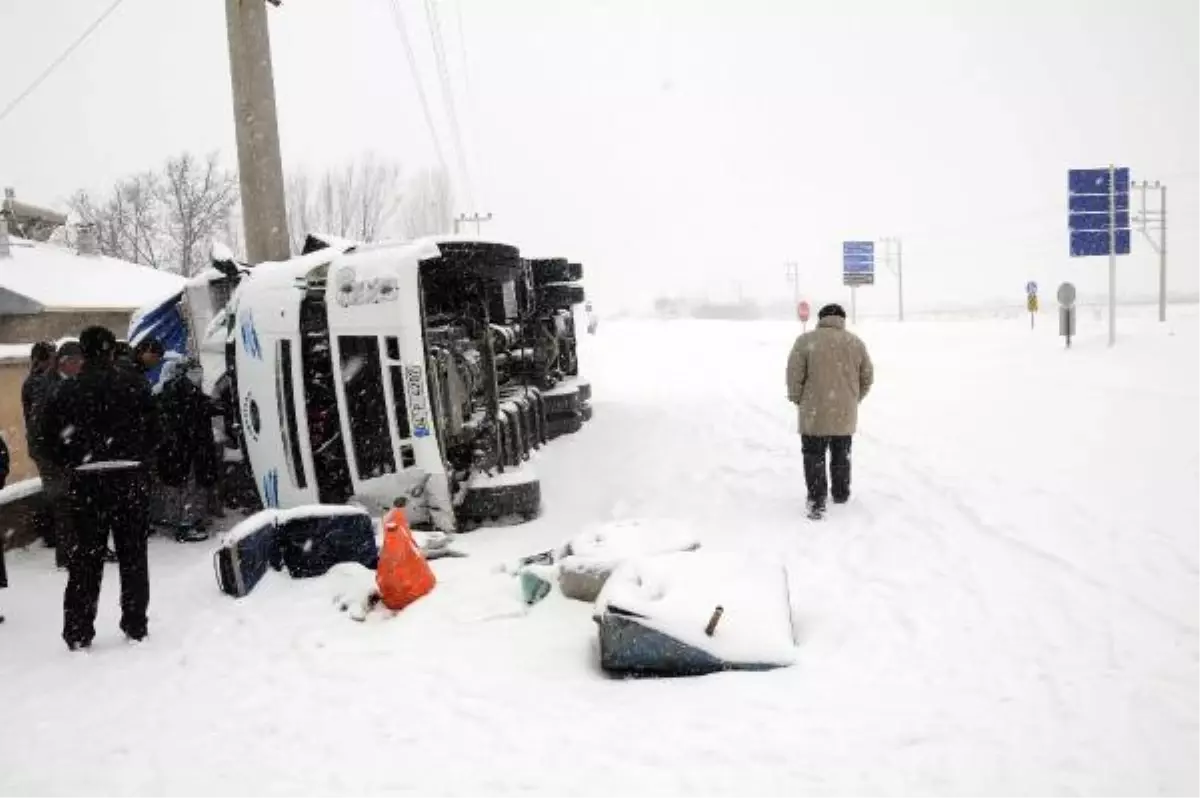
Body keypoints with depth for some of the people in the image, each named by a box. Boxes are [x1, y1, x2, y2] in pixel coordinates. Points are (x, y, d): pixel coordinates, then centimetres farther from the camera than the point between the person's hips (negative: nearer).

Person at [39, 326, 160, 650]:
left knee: (84, 558, 8)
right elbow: (154, 430, 0)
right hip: (130, 479, 0)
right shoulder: (135, 386, -2)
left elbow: (49, 435, -1)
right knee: (133, 555, 10)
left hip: (86, 481, 0)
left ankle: (78, 632, 11)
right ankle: (135, 624, 15)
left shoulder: (67, 391, -1)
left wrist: (72, 464, 11)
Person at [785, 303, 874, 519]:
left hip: (815, 414, -3)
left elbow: (794, 374, -11)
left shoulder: (805, 341, -9)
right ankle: (841, 494, 33)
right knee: (841, 455, 20)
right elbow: (867, 377, 7)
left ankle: (817, 502, -1)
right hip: (845, 414, 3)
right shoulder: (856, 342, 3)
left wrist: (797, 399, 5)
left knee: (814, 456, 5)